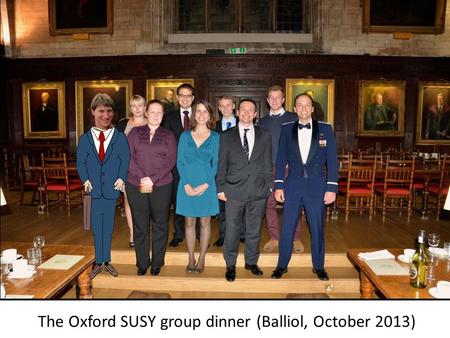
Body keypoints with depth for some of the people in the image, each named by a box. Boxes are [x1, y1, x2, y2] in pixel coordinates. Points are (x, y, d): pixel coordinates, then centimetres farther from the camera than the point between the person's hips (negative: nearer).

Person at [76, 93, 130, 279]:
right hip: (94, 188, 1)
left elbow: (125, 160, -1)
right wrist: (85, 180, -9)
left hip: (112, 187, -1)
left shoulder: (120, 137, 1)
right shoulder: (85, 138, 5)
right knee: (96, 227, 9)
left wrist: (121, 178, -12)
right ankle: (98, 262, 22)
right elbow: (80, 162, 4)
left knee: (108, 226, 11)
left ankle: (106, 261, 26)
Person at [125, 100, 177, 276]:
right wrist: (141, 178, -13)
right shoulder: (135, 132, 10)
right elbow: (128, 157, 0)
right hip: (136, 186, 1)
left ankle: (157, 264, 19)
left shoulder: (168, 135, 9)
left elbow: (171, 161, -2)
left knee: (160, 225, 5)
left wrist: (153, 179, -13)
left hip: (161, 186, 0)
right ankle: (142, 264, 19)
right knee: (140, 225, 6)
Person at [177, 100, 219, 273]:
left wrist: (206, 184, -13)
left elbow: (215, 163, -1)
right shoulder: (185, 136, 5)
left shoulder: (215, 137, 2)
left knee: (205, 222, 7)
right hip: (187, 184, 1)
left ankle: (201, 260, 19)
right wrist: (186, 184, -10)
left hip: (206, 185, -1)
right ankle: (191, 260, 19)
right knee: (189, 222, 8)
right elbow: (180, 161, 2)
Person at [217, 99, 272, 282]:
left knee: (254, 229, 12)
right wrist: (220, 188, -1)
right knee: (231, 230, 4)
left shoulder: (265, 135, 8)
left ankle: (251, 261, 31)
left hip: (258, 191, 2)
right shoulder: (227, 136, 5)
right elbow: (221, 165, 4)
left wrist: (269, 186, 4)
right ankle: (230, 265, 21)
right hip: (234, 191, -1)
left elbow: (268, 163, 9)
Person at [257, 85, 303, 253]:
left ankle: (295, 238, 11)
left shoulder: (293, 118, 5)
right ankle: (273, 238, 15)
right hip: (268, 169, 3)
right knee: (269, 203, 3)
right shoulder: (262, 122, 13)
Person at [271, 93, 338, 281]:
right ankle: (282, 265, 23)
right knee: (287, 228, 7)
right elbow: (281, 159, 5)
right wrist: (278, 185, 0)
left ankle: (318, 266, 27)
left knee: (317, 228, 9)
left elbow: (332, 160, 0)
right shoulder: (287, 129, 4)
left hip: (317, 186, 0)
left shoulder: (325, 129, 1)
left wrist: (332, 188, -5)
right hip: (292, 186, 1)